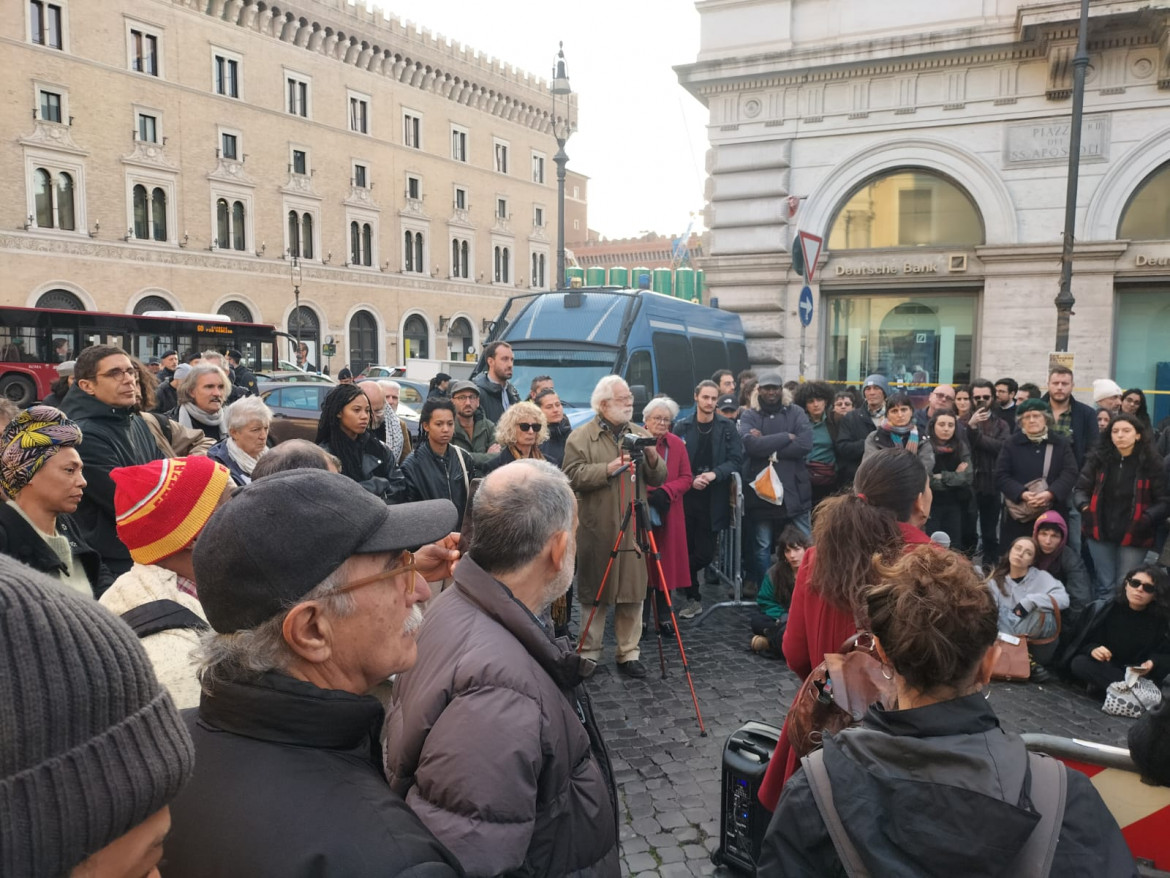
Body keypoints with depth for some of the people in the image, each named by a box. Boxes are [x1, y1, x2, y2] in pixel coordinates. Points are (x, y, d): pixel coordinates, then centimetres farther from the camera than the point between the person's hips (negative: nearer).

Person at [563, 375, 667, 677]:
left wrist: (651, 456, -9)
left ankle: (629, 653, 18)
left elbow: (659, 478, 10)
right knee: (594, 593, 5)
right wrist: (609, 468, -16)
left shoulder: (641, 435, 14)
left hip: (634, 529, 4)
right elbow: (572, 476, -11)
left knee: (633, 593, 6)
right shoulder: (580, 437, -1)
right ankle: (588, 654, 16)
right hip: (597, 530, -4)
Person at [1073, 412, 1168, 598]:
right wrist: (1084, 506, -17)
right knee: (1106, 585, 9)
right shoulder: (1098, 457, 0)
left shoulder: (1151, 463, -4)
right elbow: (1080, 489, 4)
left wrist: (1147, 518, -20)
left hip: (1134, 535, -1)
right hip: (1100, 532, 1)